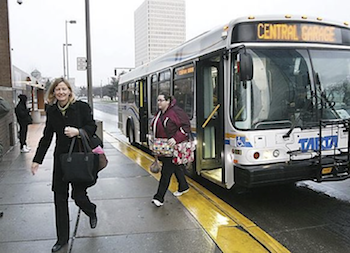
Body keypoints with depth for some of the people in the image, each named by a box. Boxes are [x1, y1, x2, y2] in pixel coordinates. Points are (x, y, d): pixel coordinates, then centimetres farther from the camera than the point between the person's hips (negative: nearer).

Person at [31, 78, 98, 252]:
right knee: (60, 197, 6)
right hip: (60, 158, 4)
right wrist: (37, 159, 9)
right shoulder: (51, 111, 3)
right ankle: (62, 238, 22)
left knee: (78, 195, -2)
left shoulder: (81, 107, -8)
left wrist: (78, 131, -23)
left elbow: (92, 127, -3)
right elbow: (46, 137, 9)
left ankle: (92, 212, 36)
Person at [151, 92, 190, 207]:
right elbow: (155, 126, 24)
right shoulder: (159, 113, 9)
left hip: (174, 146, -8)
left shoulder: (176, 111, -16)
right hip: (163, 147, 8)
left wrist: (175, 138, -26)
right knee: (176, 167, 22)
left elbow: (186, 127, -17)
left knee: (166, 171, -7)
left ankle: (159, 197, -3)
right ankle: (183, 187, 42)